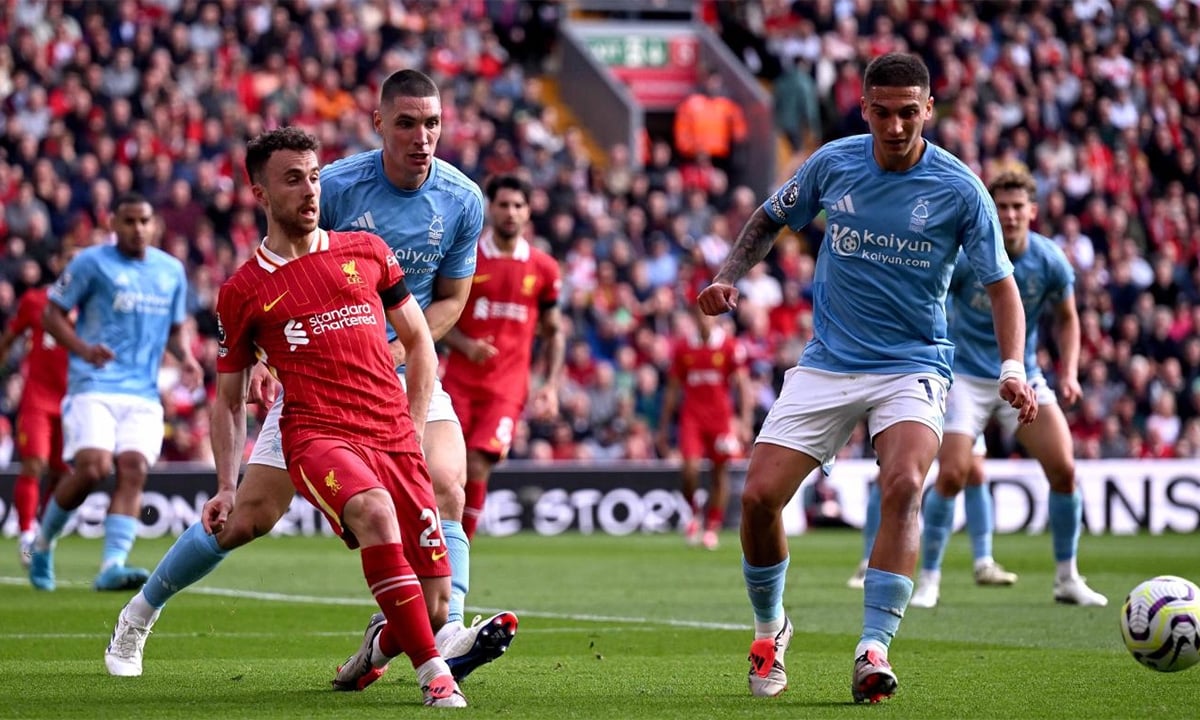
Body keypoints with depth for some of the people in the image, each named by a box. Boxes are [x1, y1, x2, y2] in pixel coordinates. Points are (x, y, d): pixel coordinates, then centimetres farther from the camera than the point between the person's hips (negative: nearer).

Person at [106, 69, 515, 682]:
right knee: (250, 515, -3)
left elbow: (450, 299, 6)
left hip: (405, 372, 2)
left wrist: (392, 351, -11)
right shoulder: (333, 185, -13)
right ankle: (142, 609, 18)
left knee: (445, 488, -25)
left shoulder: (463, 201, -5)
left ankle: (446, 637, -29)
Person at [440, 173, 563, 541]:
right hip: (459, 382, 0)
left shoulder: (543, 268, 6)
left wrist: (551, 383, 2)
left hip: (506, 387, 0)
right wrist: (466, 345, -14)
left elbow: (553, 331, 15)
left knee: (477, 470, -14)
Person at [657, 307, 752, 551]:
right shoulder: (683, 346, 7)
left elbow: (743, 384, -1)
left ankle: (713, 528, 12)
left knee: (719, 472, 3)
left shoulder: (730, 345, 0)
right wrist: (663, 427, 13)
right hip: (691, 416, 1)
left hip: (721, 416, -1)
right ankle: (693, 512, 8)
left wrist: (745, 421, -12)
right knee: (690, 468, -16)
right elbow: (673, 389, 13)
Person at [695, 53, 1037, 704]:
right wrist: (728, 278, -1)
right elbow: (770, 219, 15)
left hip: (913, 364, -2)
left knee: (903, 486, -30)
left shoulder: (958, 188, -9)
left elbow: (1000, 283, -5)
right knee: (759, 496, -8)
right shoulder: (833, 163, -3)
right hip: (827, 363, 2)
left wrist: (1013, 369, -19)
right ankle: (769, 628, 19)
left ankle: (873, 650, -27)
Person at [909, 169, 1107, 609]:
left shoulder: (1050, 262, -7)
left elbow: (1066, 319, 10)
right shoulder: (964, 255, -15)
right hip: (965, 377, -3)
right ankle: (928, 579, -1)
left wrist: (1069, 372, -3)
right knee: (953, 475, -16)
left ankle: (1067, 579, 8)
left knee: (1064, 470, -7)